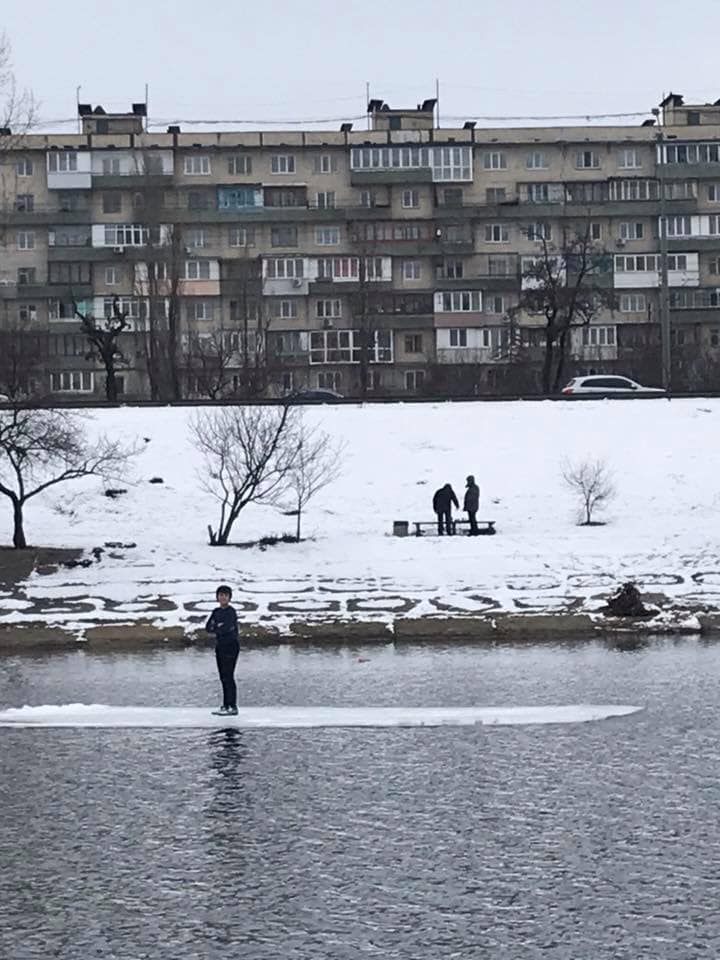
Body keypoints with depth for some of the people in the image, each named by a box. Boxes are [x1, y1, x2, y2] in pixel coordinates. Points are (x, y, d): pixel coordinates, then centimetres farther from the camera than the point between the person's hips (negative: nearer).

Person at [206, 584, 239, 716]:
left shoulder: (231, 611, -11)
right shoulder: (217, 612, 12)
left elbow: (226, 628, -21)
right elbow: (208, 627, 6)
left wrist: (215, 628, -3)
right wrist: (219, 628, -12)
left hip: (231, 646, -8)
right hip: (220, 646, 8)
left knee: (228, 676, -10)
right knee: (223, 677, 9)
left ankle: (233, 707, -10)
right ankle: (226, 706, 13)